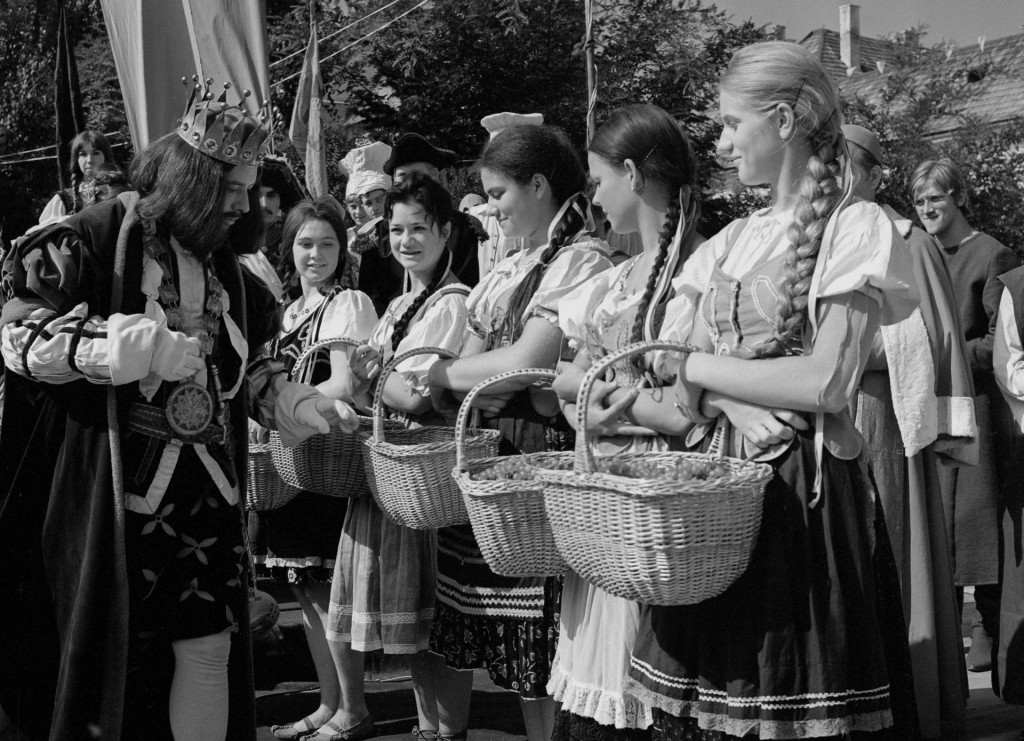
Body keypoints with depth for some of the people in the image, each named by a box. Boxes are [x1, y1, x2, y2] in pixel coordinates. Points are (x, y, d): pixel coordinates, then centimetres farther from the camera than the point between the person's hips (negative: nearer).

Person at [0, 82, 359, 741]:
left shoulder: (223, 265, 14)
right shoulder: (97, 240, -7)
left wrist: (298, 404, 6)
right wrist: (117, 348, -25)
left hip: (209, 485, 6)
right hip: (117, 488, -6)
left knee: (209, 648, 6)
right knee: (109, 654, 2)